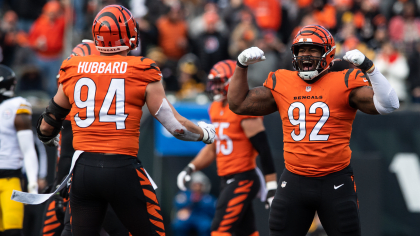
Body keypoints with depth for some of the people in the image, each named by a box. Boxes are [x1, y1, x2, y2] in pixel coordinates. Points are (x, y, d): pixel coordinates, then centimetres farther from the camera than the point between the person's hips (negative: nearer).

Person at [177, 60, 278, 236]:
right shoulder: (216, 109, 14)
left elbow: (263, 149, -16)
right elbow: (213, 147, 24)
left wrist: (272, 186, -19)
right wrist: (191, 168, 11)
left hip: (242, 180, -9)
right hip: (227, 180, 9)